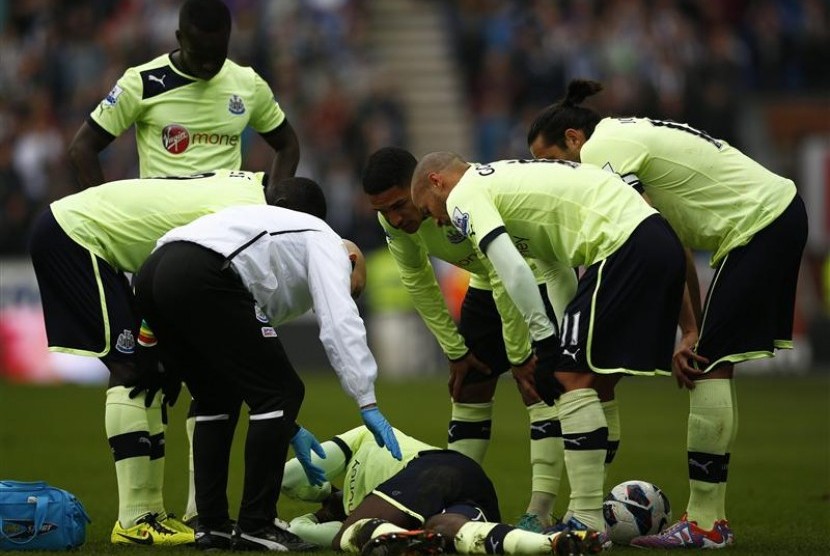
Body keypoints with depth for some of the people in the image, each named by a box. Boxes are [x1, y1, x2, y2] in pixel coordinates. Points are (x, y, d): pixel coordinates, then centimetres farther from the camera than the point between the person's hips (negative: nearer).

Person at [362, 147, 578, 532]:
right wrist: (455, 351, 0)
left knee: (538, 388, -17)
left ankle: (539, 513, -20)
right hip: (486, 282, 7)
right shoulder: (392, 219, -15)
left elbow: (506, 278, -32)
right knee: (467, 390, 7)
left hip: (539, 273, -7)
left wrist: (519, 356, -24)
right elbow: (418, 283, -1)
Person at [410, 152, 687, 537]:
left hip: (623, 245, -10)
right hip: (659, 239, 10)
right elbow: (554, 267, 27)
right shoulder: (504, 178, 29)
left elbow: (514, 271, -13)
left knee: (573, 379, -6)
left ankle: (587, 523, -8)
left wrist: (545, 342, -7)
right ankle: (589, 512, 17)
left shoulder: (464, 197, 0)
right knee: (596, 383, 15)